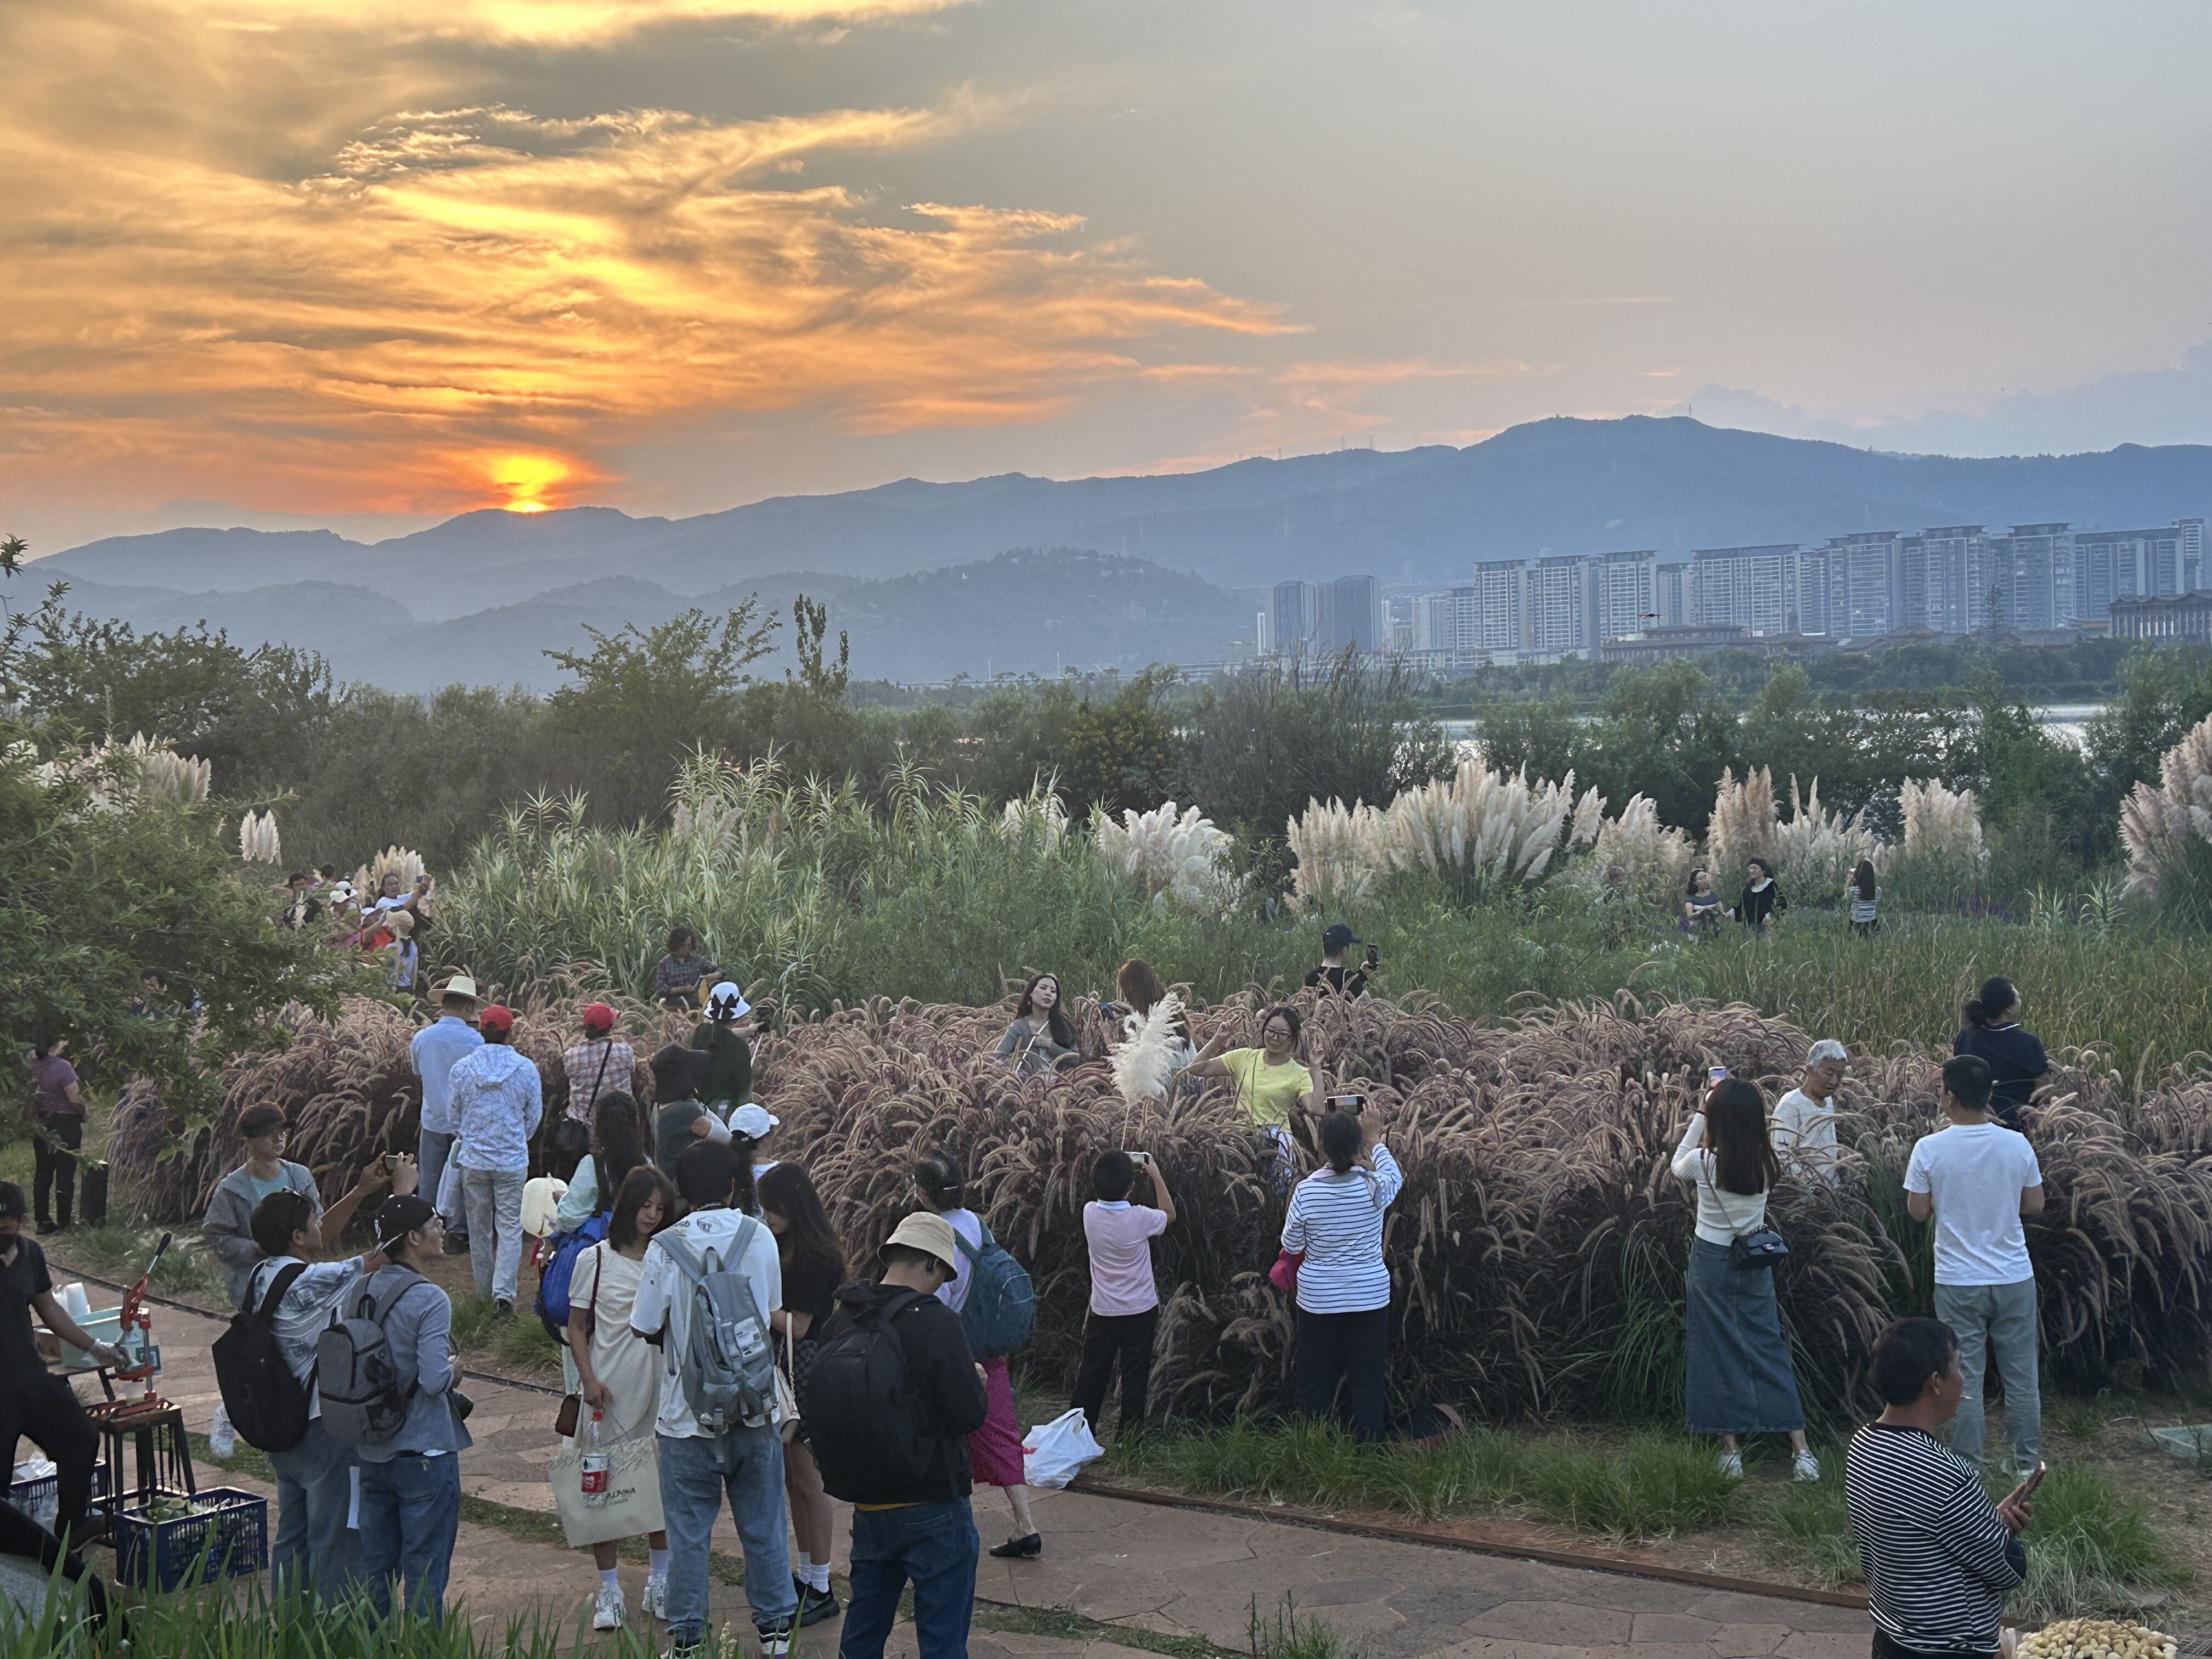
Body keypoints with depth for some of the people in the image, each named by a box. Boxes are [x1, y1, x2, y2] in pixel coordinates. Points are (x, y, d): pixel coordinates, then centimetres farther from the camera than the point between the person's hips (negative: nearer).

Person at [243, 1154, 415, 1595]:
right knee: (336, 1546, 1)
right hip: (324, 1431, -9)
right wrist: (404, 1189, -10)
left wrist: (362, 1191, 12)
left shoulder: (262, 1276, 1)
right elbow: (384, 1257, -21)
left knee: (291, 1539, 18)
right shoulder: (309, 1284, -25)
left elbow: (322, 1235, 18)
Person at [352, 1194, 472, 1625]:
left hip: (371, 1454, 7)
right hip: (423, 1453, -7)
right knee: (425, 1576, 3)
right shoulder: (429, 1300, -18)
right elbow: (434, 1379, -25)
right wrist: (454, 1370, -4)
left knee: (374, 1570, 17)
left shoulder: (355, 1295, 3)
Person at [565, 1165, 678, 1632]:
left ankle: (659, 1584, 25)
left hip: (659, 1387, 2)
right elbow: (577, 1329, 2)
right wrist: (589, 1379, -10)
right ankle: (609, 1590, 14)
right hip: (609, 1392, -2)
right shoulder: (594, 1260, -1)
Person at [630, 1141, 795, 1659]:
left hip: (688, 1414, -2)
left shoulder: (665, 1248, -13)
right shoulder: (759, 1237, -5)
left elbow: (645, 1328, -7)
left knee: (688, 1532, 10)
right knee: (762, 1525, 15)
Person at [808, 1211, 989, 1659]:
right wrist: (976, 1381, 4)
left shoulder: (841, 1320, 0)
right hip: (933, 1506, -6)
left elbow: (817, 1407, 11)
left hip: (867, 1505, 6)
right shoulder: (935, 1323, -18)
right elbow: (968, 1415, -18)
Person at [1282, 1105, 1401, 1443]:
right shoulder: (1373, 1187, -16)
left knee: (1315, 1380, 13)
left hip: (1317, 1298, 0)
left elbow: (1291, 1245, -3)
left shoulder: (1305, 1191, -15)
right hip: (1370, 1296, 0)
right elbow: (1394, 1176, 10)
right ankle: (1367, 1448, 19)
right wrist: (1376, 1141, 21)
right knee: (1367, 1379, 12)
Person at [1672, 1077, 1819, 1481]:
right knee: (1769, 1349, 10)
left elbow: (1677, 1169, 6)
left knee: (1717, 1354, 7)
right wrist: (1729, 1105, 12)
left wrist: (1698, 1120, 7)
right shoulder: (1765, 1162, -9)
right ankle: (1801, 1450, 8)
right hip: (1756, 1263, 3)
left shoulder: (1703, 1162, -17)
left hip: (1711, 1262, -3)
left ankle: (1731, 1449, 9)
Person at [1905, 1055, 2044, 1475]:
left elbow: (1917, 1211, -5)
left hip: (1958, 1282, -2)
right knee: (2021, 1375, 13)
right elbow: (2035, 1206, 3)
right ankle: (2027, 1461, 23)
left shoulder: (1930, 1149, -12)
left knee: (1964, 1378, 7)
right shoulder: (2017, 1145, -6)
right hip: (2014, 1279, 2)